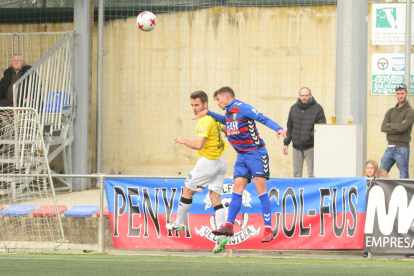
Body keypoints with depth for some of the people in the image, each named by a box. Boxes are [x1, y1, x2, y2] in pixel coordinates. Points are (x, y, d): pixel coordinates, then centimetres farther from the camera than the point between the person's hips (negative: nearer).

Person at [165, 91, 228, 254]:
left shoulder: (205, 121, -19)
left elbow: (199, 145, -27)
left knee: (187, 192, 10)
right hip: (220, 162, 9)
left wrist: (183, 141, -13)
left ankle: (178, 224, 25)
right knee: (216, 199, 3)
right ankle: (222, 236, -10)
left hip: (208, 163, -9)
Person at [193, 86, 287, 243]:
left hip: (255, 153, -8)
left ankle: (268, 230, -8)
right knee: (237, 189, 1)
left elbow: (263, 118, -22)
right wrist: (208, 113, 40)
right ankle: (229, 226, -1)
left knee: (261, 190, -8)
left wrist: (278, 129, -37)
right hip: (242, 156, 8)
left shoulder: (242, 108, -13)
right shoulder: (229, 112, 13)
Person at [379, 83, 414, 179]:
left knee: (404, 177, -3)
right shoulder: (390, 112, 15)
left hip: (402, 148, -6)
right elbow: (383, 128, 1)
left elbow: (402, 127, -19)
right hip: (390, 148, 6)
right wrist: (397, 127, -11)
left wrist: (390, 125, -2)